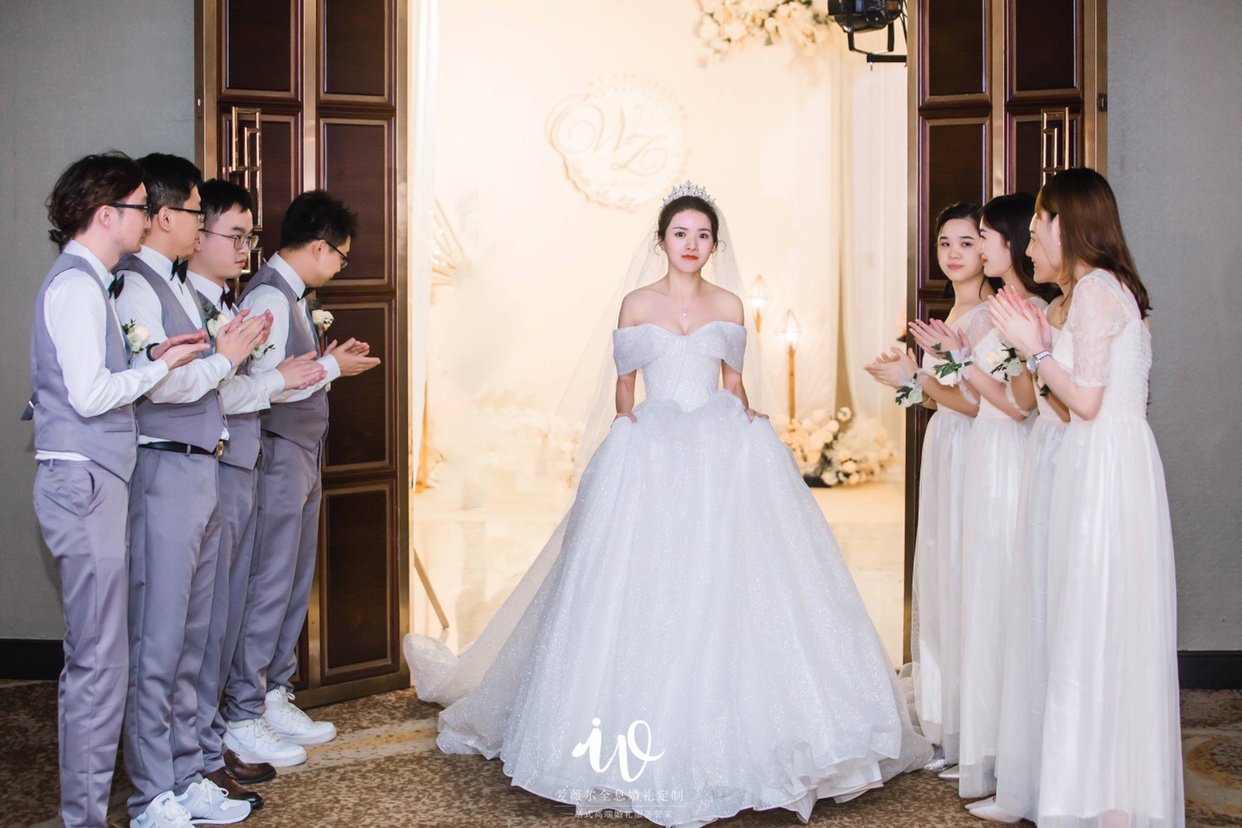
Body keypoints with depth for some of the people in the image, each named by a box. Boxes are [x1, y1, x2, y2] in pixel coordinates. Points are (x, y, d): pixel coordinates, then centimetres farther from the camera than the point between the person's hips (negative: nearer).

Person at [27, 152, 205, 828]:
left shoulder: (87, 283, 19)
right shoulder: (76, 285, -12)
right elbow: (91, 394, -18)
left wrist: (151, 361, 7)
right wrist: (162, 365, -6)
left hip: (93, 481, 10)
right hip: (84, 482, -10)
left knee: (95, 654, 13)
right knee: (100, 658, -6)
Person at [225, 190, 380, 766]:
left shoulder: (290, 295, 13)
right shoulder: (268, 297, -17)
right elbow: (262, 386, -24)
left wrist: (330, 357, 6)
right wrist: (332, 367, -14)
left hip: (302, 459, 10)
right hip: (278, 459, -10)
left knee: (295, 586, 15)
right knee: (268, 588, -3)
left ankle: (275, 699, 25)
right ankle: (242, 718, 6)